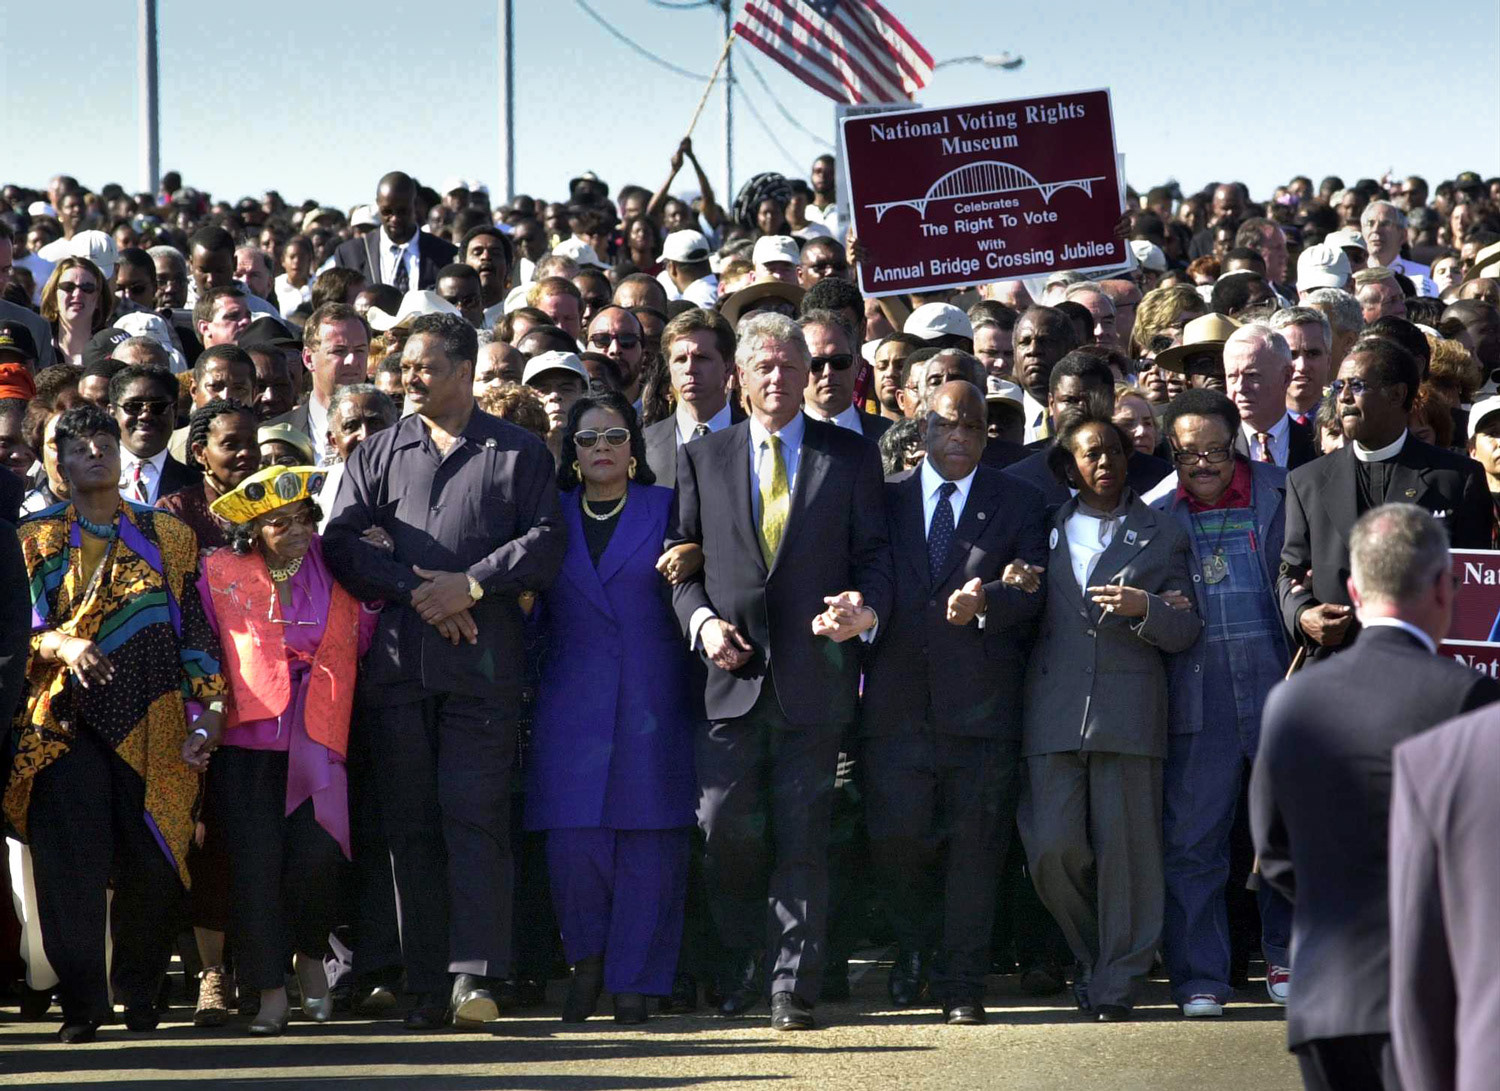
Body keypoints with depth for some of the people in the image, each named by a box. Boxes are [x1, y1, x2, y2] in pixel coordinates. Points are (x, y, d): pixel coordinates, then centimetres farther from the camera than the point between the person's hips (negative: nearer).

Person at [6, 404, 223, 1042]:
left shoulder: (169, 538, 14)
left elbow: (196, 629, 11)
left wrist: (208, 713, 1)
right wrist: (61, 644, -16)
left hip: (153, 726, 1)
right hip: (67, 721, -1)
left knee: (153, 867, -3)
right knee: (71, 859, -11)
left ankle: (138, 991, 15)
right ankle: (81, 1002, -5)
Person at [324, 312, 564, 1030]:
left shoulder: (519, 454, 10)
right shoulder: (380, 453, 16)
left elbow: (545, 542, 1)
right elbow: (342, 542, 5)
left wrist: (471, 585, -10)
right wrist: (415, 593, -8)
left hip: (482, 666, -3)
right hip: (397, 665, 3)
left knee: (474, 815, -10)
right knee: (411, 824, 1)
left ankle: (475, 973, -12)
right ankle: (427, 988, 3)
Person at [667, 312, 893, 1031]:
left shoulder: (850, 457, 9)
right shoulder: (703, 458, 13)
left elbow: (874, 556, 6)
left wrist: (866, 609, -14)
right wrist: (701, 620, -5)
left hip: (813, 675, -1)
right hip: (732, 673, 1)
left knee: (802, 837, -3)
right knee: (726, 829, -5)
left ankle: (794, 988, 0)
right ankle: (742, 967, 15)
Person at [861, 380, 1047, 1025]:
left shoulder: (1017, 505, 10)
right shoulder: (886, 499, 12)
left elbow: (1035, 596, 0)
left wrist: (988, 600, -19)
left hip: (981, 701, 0)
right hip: (897, 700, 0)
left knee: (974, 846, 0)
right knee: (894, 839, -6)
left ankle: (962, 986, 8)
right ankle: (916, 945, 22)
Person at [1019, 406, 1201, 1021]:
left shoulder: (1162, 538, 14)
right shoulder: (1044, 531, 19)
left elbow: (1185, 632, 6)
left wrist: (1145, 608, -11)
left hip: (1129, 710, -1)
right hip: (1053, 712, 1)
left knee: (1124, 847, -5)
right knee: (1052, 848, -6)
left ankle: (1116, 982, 4)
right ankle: (1092, 955, 17)